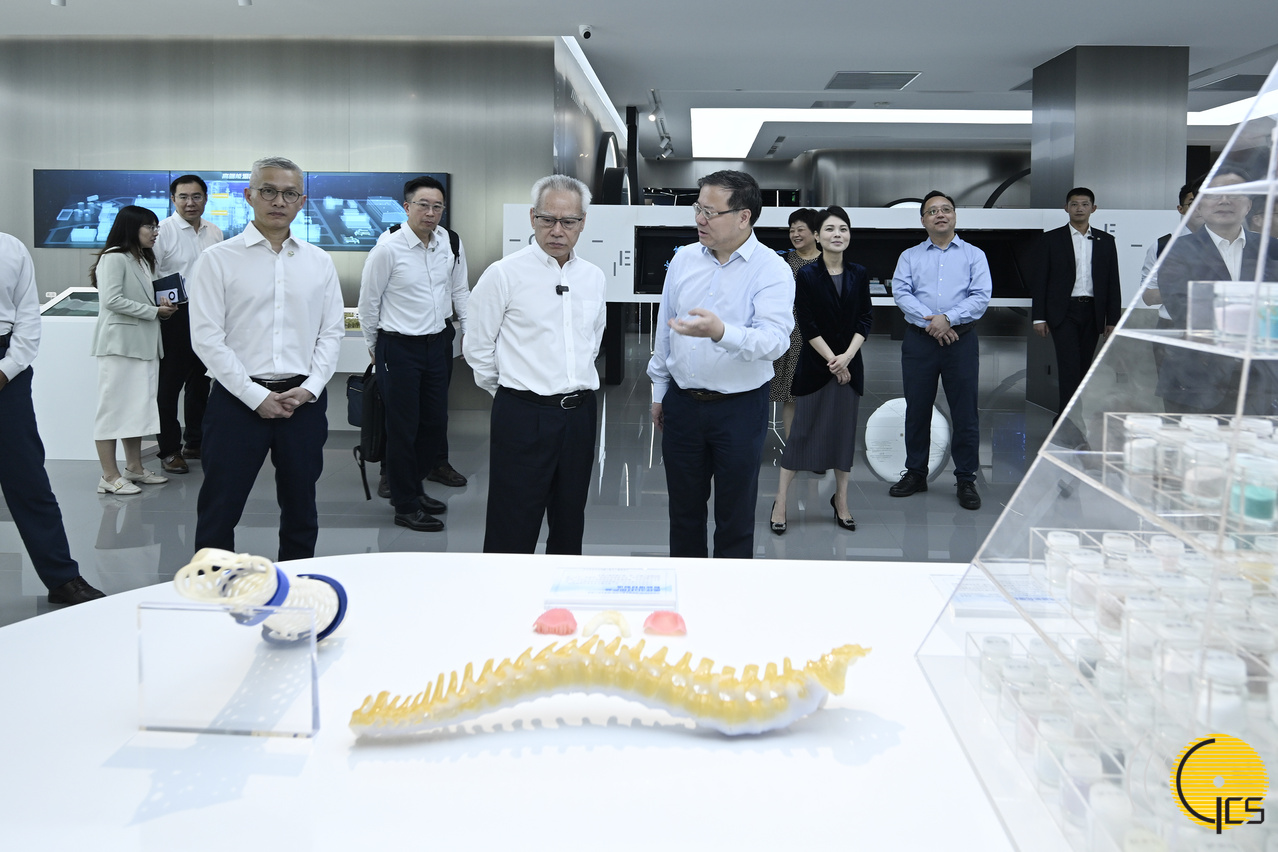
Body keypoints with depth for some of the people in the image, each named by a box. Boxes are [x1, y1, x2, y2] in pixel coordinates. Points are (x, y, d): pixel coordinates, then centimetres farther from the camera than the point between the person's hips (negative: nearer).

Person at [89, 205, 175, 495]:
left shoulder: (143, 260, 19)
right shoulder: (114, 258, -10)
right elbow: (112, 300, -19)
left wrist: (162, 306, 5)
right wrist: (154, 311, -15)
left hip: (143, 344, 9)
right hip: (120, 343, -9)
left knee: (138, 408, 13)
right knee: (114, 408, -6)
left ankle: (134, 468, 21)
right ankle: (109, 476, -3)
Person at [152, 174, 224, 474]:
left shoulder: (215, 233, 10)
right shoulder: (163, 231, -8)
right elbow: (149, 277, -10)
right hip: (175, 315, -6)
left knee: (201, 381, 14)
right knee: (169, 384, -1)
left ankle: (195, 442, 27)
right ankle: (169, 450, 8)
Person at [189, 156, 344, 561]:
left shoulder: (319, 262, 9)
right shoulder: (218, 259, -1)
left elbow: (332, 333, 9)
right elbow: (207, 338, -7)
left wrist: (309, 389, -6)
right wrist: (257, 397, -12)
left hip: (304, 401, 3)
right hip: (238, 399, -3)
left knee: (301, 511, 13)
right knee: (218, 512, 2)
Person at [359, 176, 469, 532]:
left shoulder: (451, 243, 2)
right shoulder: (387, 249, -13)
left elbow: (460, 290, 16)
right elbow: (369, 301, -4)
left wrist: (469, 328, 9)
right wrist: (374, 346, 5)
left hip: (438, 343, 6)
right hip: (399, 346, -6)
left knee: (435, 422, 12)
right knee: (403, 428, 1)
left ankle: (413, 488, 32)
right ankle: (405, 506, 13)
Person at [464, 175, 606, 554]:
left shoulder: (593, 277, 9)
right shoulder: (504, 274, -7)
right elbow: (477, 347, -1)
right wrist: (513, 394, 6)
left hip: (579, 413, 5)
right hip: (523, 414, -5)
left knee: (570, 526, 15)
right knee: (513, 534, -1)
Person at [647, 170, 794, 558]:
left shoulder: (773, 270, -12)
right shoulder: (684, 259, 3)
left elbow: (774, 340, -26)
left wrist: (721, 332, -43)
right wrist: (660, 390, 15)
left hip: (740, 408, -4)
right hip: (682, 402, 4)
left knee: (735, 517, 8)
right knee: (684, 511, 16)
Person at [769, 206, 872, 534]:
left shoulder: (858, 274, 3)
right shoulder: (807, 275, -7)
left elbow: (866, 318, 1)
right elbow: (807, 325, -10)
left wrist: (847, 356, -11)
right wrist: (832, 361, -13)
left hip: (849, 363, 4)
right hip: (814, 365, -3)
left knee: (845, 430, 9)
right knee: (802, 430, 0)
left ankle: (841, 499, 24)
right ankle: (781, 501, 10)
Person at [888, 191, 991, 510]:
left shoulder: (974, 255, 8)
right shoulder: (909, 256, 11)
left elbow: (981, 297, -3)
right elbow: (900, 292, -3)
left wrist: (948, 319, -15)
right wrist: (929, 320, -15)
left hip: (961, 340, -1)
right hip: (919, 340, 1)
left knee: (965, 412, 0)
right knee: (917, 409, 7)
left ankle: (966, 480, 8)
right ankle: (915, 473, 19)